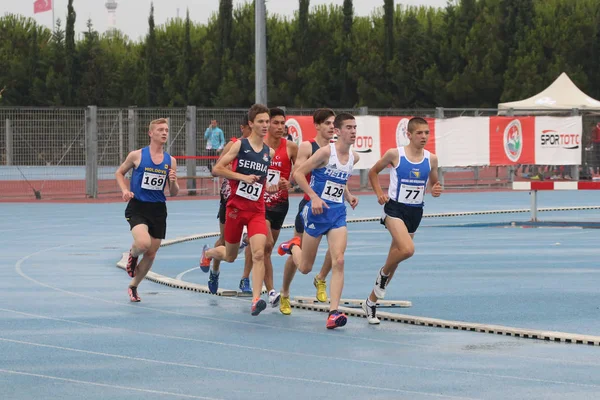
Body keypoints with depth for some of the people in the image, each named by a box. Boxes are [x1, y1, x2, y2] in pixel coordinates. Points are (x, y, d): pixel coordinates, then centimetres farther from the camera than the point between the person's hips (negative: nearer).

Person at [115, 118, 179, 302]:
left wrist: (173, 182, -13)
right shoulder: (137, 155, -3)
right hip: (137, 207, -4)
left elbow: (174, 193, 9)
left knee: (151, 254, 6)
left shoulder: (170, 161, 5)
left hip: (158, 210, 4)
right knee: (143, 243, -28)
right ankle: (133, 255, 10)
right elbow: (119, 173, 11)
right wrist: (125, 190, -6)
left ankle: (133, 286, 28)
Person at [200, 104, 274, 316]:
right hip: (236, 207, -2)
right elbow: (217, 169, -9)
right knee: (230, 256, 14)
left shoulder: (269, 152, 6)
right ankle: (208, 252, 50)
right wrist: (243, 177, -17)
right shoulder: (239, 145, -6)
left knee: (258, 253, -18)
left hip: (257, 210, 2)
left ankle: (256, 300, -23)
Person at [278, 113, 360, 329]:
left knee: (338, 261, -14)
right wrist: (314, 197, -22)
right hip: (318, 212, -4)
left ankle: (333, 312, -17)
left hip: (338, 213, 4)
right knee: (305, 267, 8)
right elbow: (298, 173, -14)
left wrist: (349, 196, 9)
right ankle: (293, 245, 44)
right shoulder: (326, 152, -15)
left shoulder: (354, 157, 7)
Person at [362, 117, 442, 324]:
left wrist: (436, 190, -8)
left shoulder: (431, 159, 1)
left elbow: (434, 183, 16)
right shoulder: (395, 154, -8)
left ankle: (371, 302, 24)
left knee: (396, 257, 10)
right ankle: (383, 273, 3)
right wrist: (379, 194, -8)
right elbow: (373, 172, 6)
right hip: (395, 208, -5)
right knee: (407, 249, -29)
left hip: (415, 212, 5)